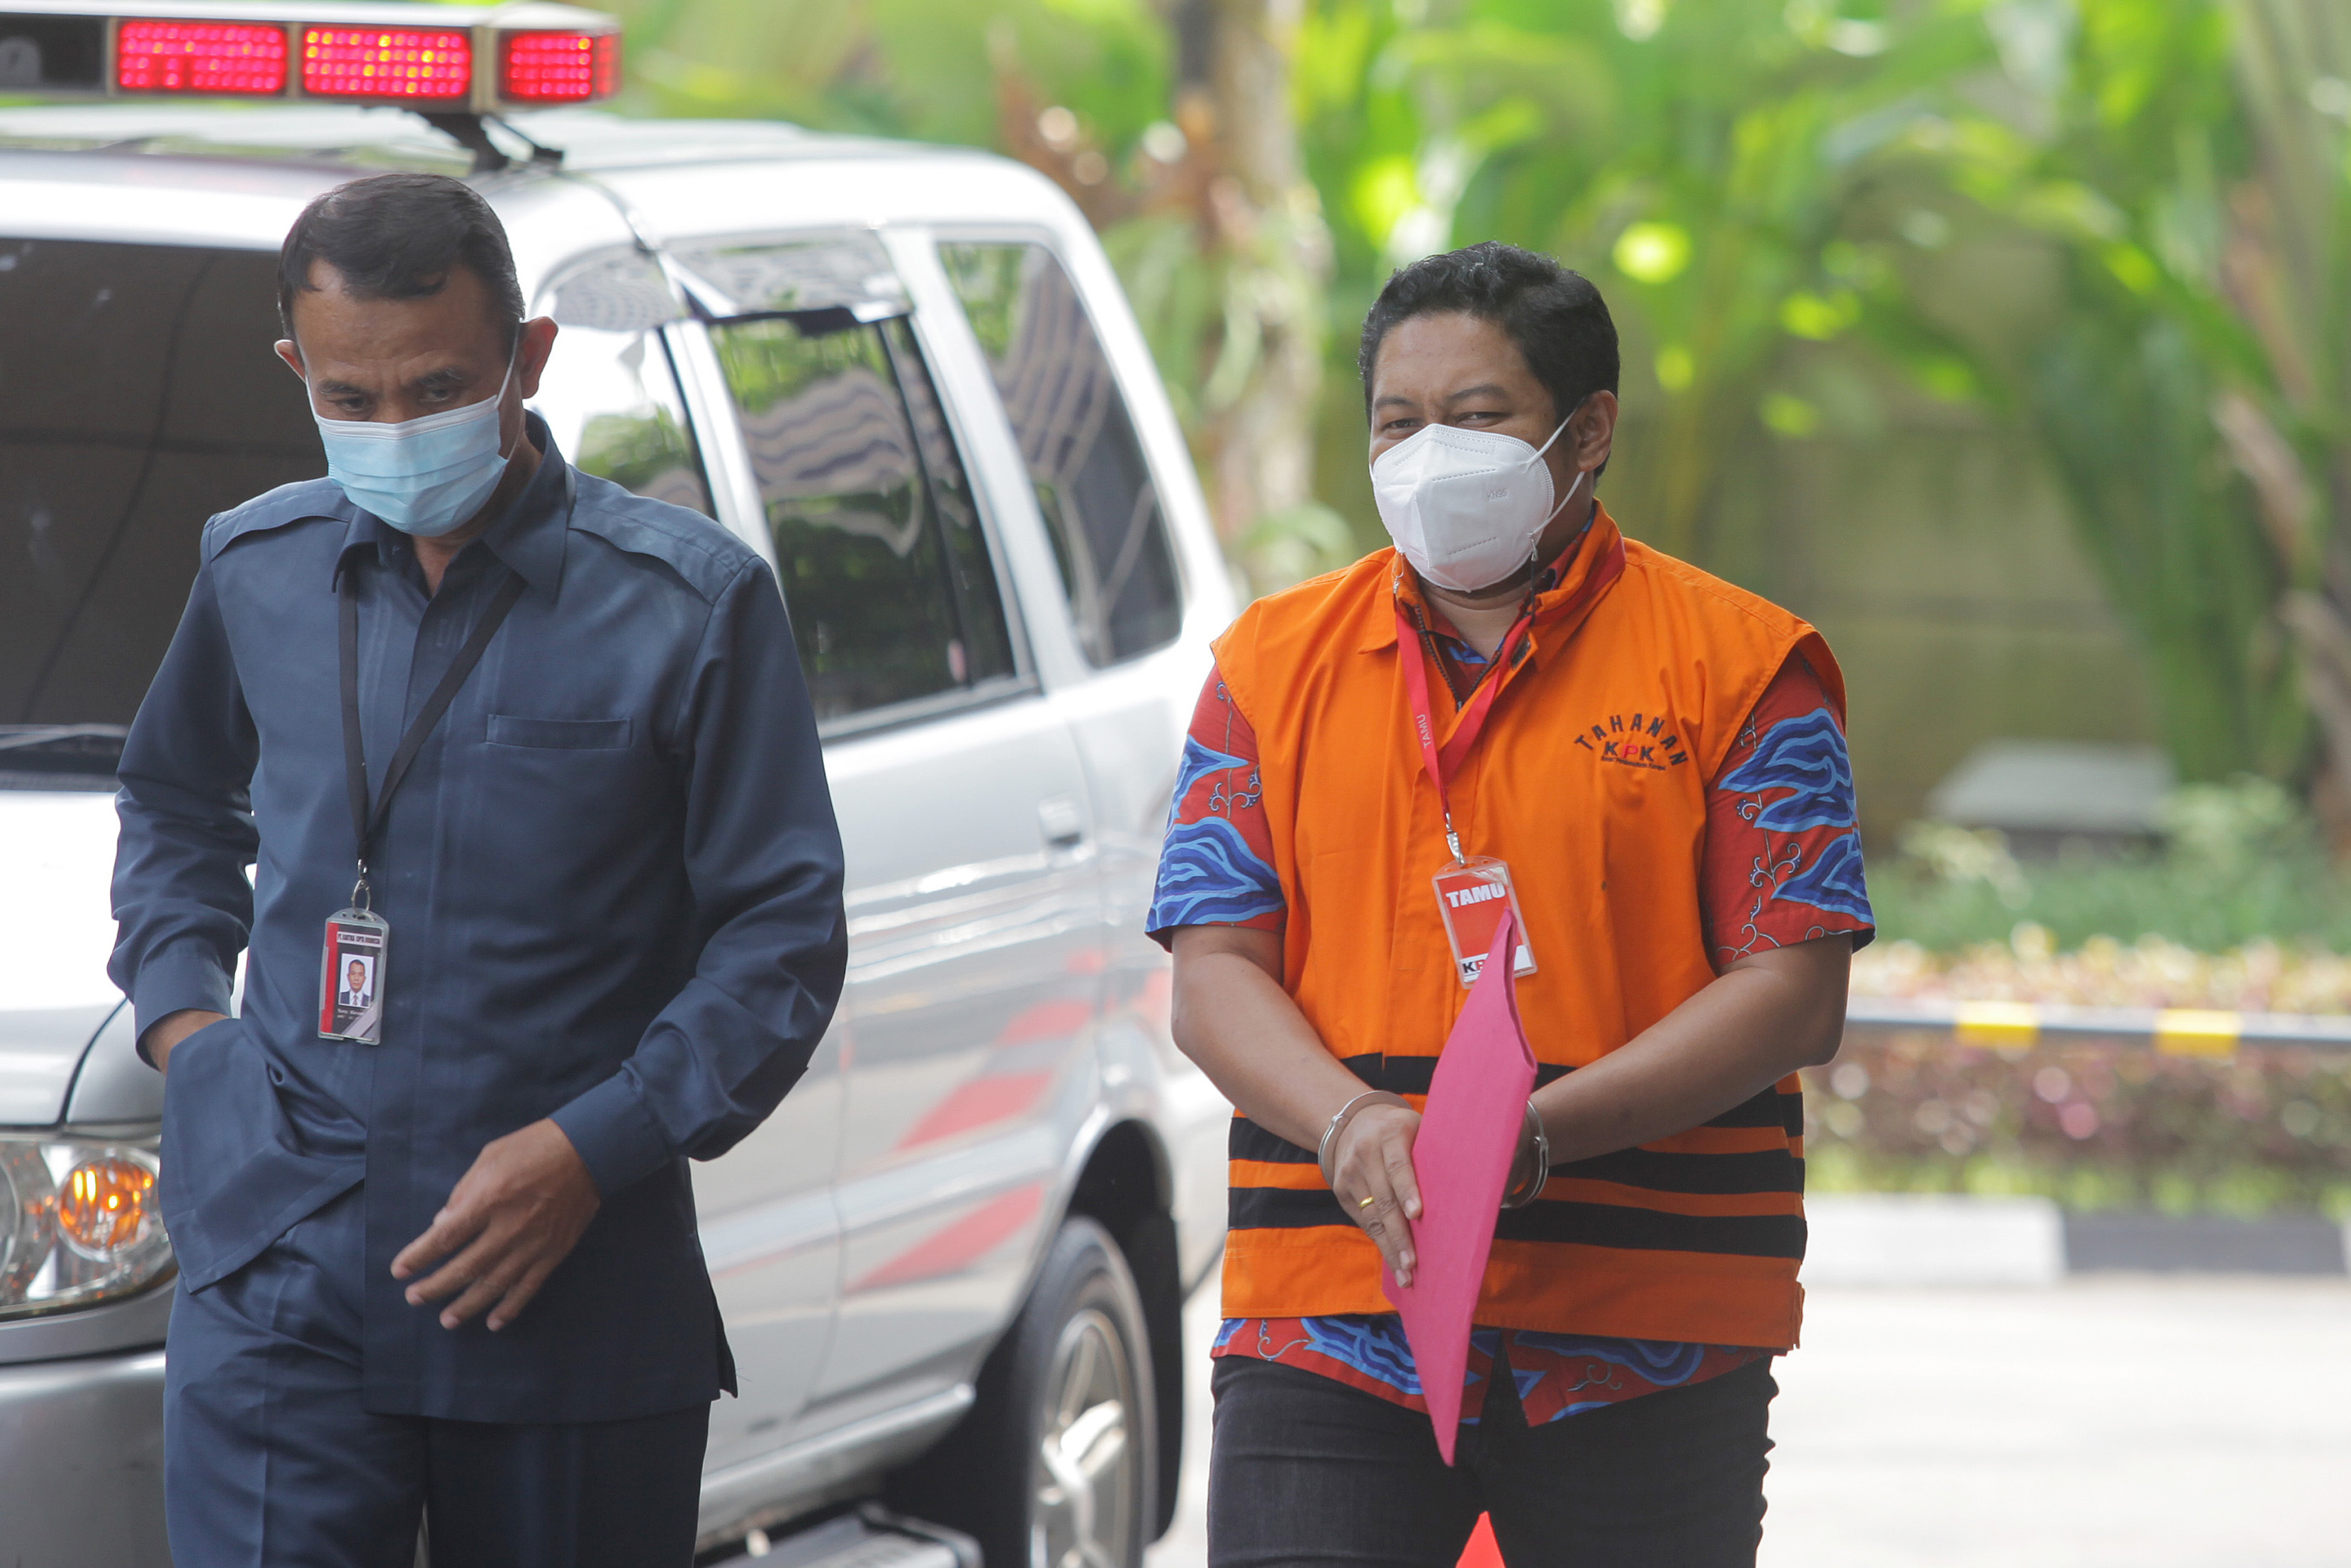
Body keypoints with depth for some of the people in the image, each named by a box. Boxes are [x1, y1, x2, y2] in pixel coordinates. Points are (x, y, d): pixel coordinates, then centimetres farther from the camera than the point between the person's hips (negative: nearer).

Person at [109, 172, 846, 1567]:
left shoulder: (688, 602, -3)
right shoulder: (258, 569, 10)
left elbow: (785, 933, -3)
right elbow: (176, 805, 30)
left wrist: (594, 1147, -13)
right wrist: (178, 1008, 11)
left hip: (577, 1306, -2)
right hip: (280, 1284, 2)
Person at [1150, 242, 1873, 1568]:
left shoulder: (1738, 663, 2)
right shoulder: (1274, 663, 11)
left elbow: (1795, 995, -5)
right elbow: (1215, 975, 5)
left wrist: (1536, 1136, -18)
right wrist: (1352, 1127, -16)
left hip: (1650, 1346, -1)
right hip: (1329, 1324, 1)